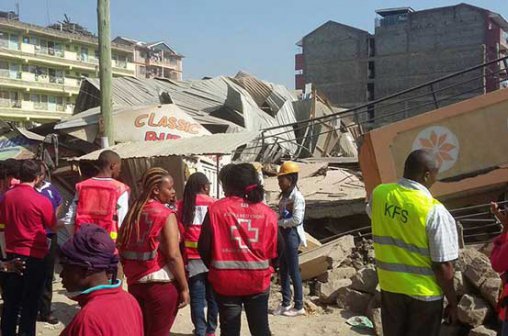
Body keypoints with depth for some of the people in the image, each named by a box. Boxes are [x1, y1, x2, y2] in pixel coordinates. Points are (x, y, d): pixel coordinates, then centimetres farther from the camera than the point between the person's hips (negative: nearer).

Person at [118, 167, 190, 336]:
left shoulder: (133, 213, 7)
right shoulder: (166, 215, -12)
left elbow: (122, 248, 11)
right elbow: (173, 255, -18)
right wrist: (184, 287, -12)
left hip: (135, 283, 7)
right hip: (161, 285, -6)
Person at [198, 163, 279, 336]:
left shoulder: (216, 209, -10)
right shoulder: (267, 212, -3)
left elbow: (204, 247, -7)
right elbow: (276, 249, 2)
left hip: (226, 281, -1)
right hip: (258, 281, 2)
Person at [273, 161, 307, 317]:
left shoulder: (297, 196, -15)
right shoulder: (285, 196, 13)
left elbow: (297, 219, -23)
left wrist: (278, 222, -14)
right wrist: (278, 223, 0)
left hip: (291, 235, -9)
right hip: (283, 234, 9)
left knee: (293, 271, -2)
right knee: (283, 270, 13)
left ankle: (299, 306, 8)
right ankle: (285, 303, 23)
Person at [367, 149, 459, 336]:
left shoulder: (379, 194, -8)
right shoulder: (435, 212, -24)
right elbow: (443, 267, -19)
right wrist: (452, 303, -6)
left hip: (389, 286, 4)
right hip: (424, 293, -4)